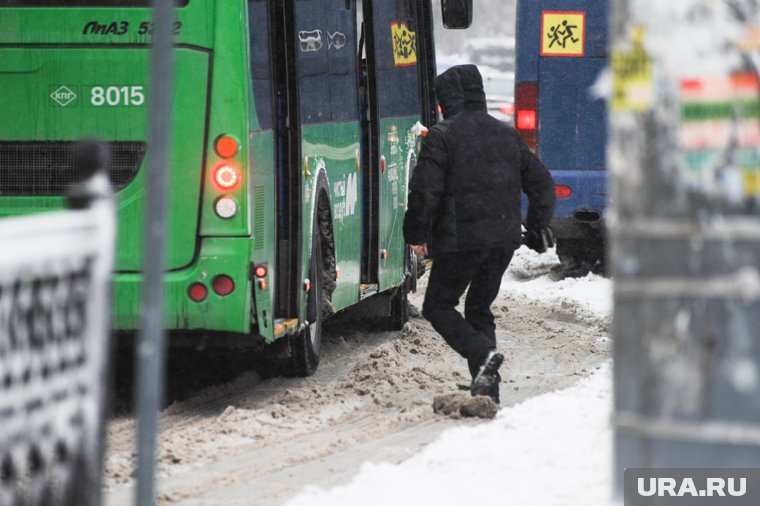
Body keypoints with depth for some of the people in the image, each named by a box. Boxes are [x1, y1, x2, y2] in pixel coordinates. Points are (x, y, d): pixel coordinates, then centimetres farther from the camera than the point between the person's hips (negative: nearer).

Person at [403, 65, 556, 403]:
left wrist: (417, 234, -3)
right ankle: (487, 385, 6)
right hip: (504, 239, 6)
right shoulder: (506, 135, 12)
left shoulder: (441, 136, -9)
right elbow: (540, 182, 16)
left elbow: (425, 190, -15)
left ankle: (482, 354, -17)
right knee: (480, 308, 17)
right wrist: (538, 228, 26)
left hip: (461, 239, -6)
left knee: (438, 306, 7)